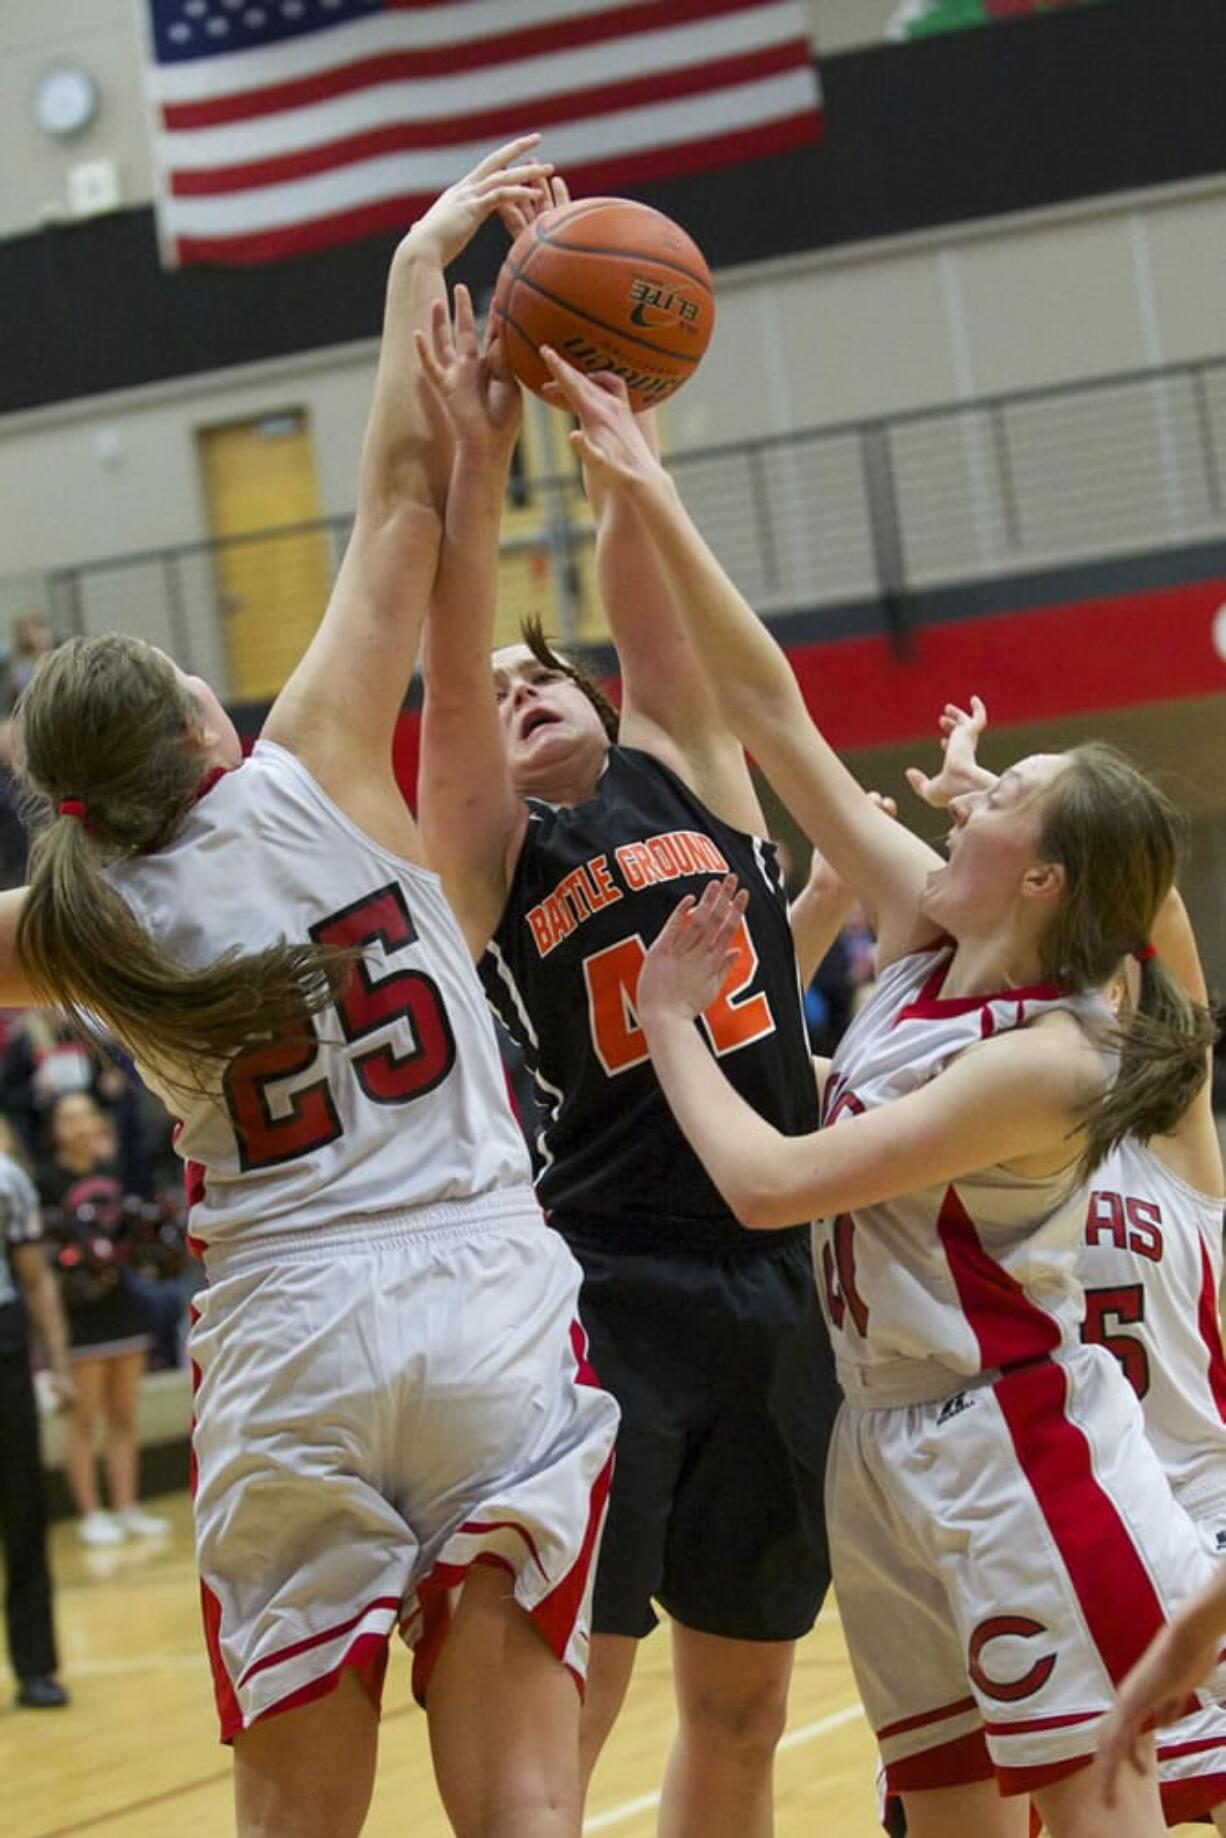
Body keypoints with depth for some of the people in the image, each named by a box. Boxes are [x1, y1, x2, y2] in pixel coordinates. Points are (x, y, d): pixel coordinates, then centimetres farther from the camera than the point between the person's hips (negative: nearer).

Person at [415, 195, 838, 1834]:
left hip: (778, 1295, 5)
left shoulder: (687, 778, 13)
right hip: (605, 1297, -5)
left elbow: (645, 597, 3)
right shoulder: (485, 852, 3)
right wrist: (480, 456, -21)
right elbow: (447, 661, -11)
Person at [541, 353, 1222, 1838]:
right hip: (889, 1444, 8)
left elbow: (767, 1181, -21)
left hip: (1013, 1450, -8)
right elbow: (770, 710, 2)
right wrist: (648, 496, -1)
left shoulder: (1043, 1061, -19)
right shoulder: (927, 939, 2)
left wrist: (667, 1019, -7)